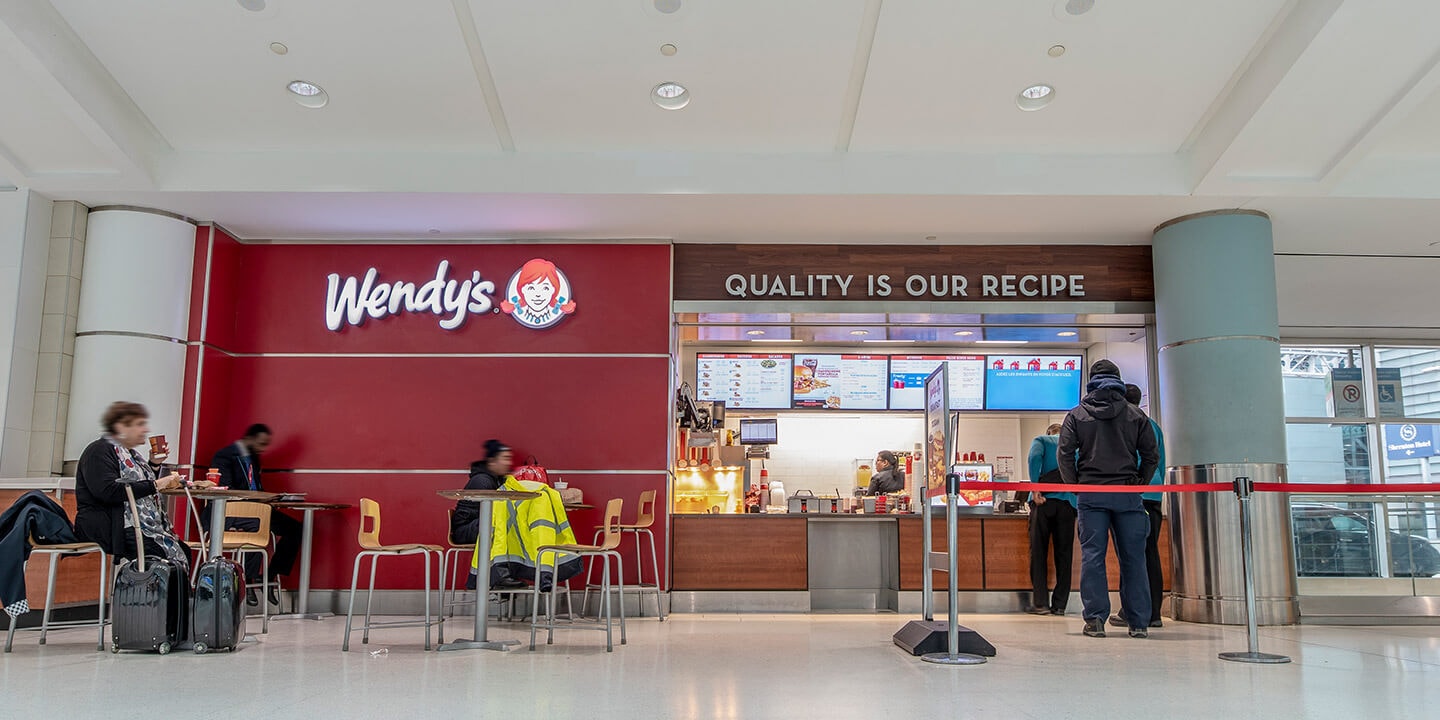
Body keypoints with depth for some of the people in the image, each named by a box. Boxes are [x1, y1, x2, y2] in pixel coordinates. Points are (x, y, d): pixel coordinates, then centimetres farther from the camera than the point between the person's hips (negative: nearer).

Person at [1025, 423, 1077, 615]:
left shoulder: (1040, 440, 13)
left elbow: (1035, 457, -8)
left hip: (1044, 499, -2)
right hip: (1067, 502, 2)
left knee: (1038, 551, 1)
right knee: (1064, 553, 5)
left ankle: (1040, 603, -3)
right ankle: (1059, 605, 6)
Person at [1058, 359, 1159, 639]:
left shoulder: (1076, 415, 6)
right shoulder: (1135, 414, 9)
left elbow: (1065, 454, -2)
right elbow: (1151, 455, 6)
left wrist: (1076, 486, 7)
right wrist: (1139, 484, 14)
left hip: (1091, 494, -1)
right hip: (1128, 495, 1)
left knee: (1092, 556, 0)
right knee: (1133, 558, 4)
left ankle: (1095, 620, -4)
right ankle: (1138, 622, 6)